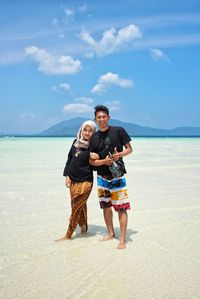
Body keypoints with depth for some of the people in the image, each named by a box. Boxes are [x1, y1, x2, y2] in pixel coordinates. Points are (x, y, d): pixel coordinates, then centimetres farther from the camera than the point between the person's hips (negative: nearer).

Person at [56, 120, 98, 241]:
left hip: (85, 181, -5)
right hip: (73, 180, 5)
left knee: (77, 207, -1)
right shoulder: (76, 142, 7)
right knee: (80, 206, 15)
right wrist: (67, 176, 7)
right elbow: (69, 159, 13)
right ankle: (84, 227, 33)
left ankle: (68, 235, 7)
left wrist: (92, 157, -24)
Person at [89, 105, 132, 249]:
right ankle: (110, 233, 29)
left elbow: (129, 149, 2)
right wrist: (104, 161, -14)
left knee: (121, 208, -6)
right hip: (102, 177, 4)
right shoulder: (94, 138, 5)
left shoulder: (118, 131, -4)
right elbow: (91, 161, 5)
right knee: (106, 206, 12)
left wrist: (120, 154, -18)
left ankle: (123, 239, 2)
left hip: (117, 176, -4)